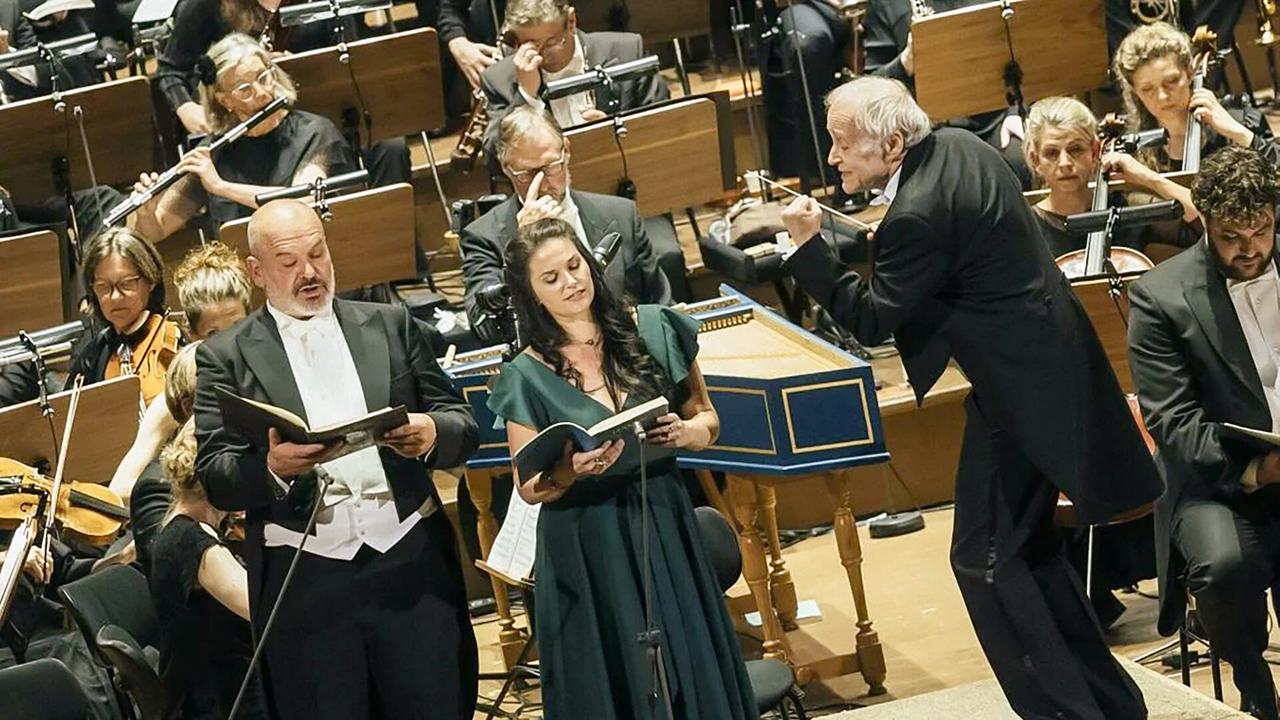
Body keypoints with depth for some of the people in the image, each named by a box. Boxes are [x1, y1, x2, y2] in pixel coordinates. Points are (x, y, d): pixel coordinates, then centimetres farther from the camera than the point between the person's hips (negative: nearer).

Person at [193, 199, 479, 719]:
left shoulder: (391, 326, 12)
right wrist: (271, 466, -21)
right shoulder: (226, 357, 6)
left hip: (411, 557, 2)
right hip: (304, 576, -1)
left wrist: (431, 433, -13)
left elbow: (463, 426, 10)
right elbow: (213, 477, -1)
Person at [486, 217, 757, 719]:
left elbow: (707, 417, 9)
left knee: (692, 669, 8)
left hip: (663, 527, 2)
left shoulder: (654, 329, 0)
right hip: (586, 550, -2)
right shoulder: (527, 376, -5)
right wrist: (572, 471, -23)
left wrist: (688, 431, -14)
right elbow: (529, 488, -2)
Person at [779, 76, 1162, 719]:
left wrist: (807, 245, -16)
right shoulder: (958, 146, 5)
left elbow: (870, 321, -17)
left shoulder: (919, 215, -24)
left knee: (985, 560, -4)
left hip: (1019, 383, -11)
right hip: (1048, 356, 11)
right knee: (1027, 547, 19)